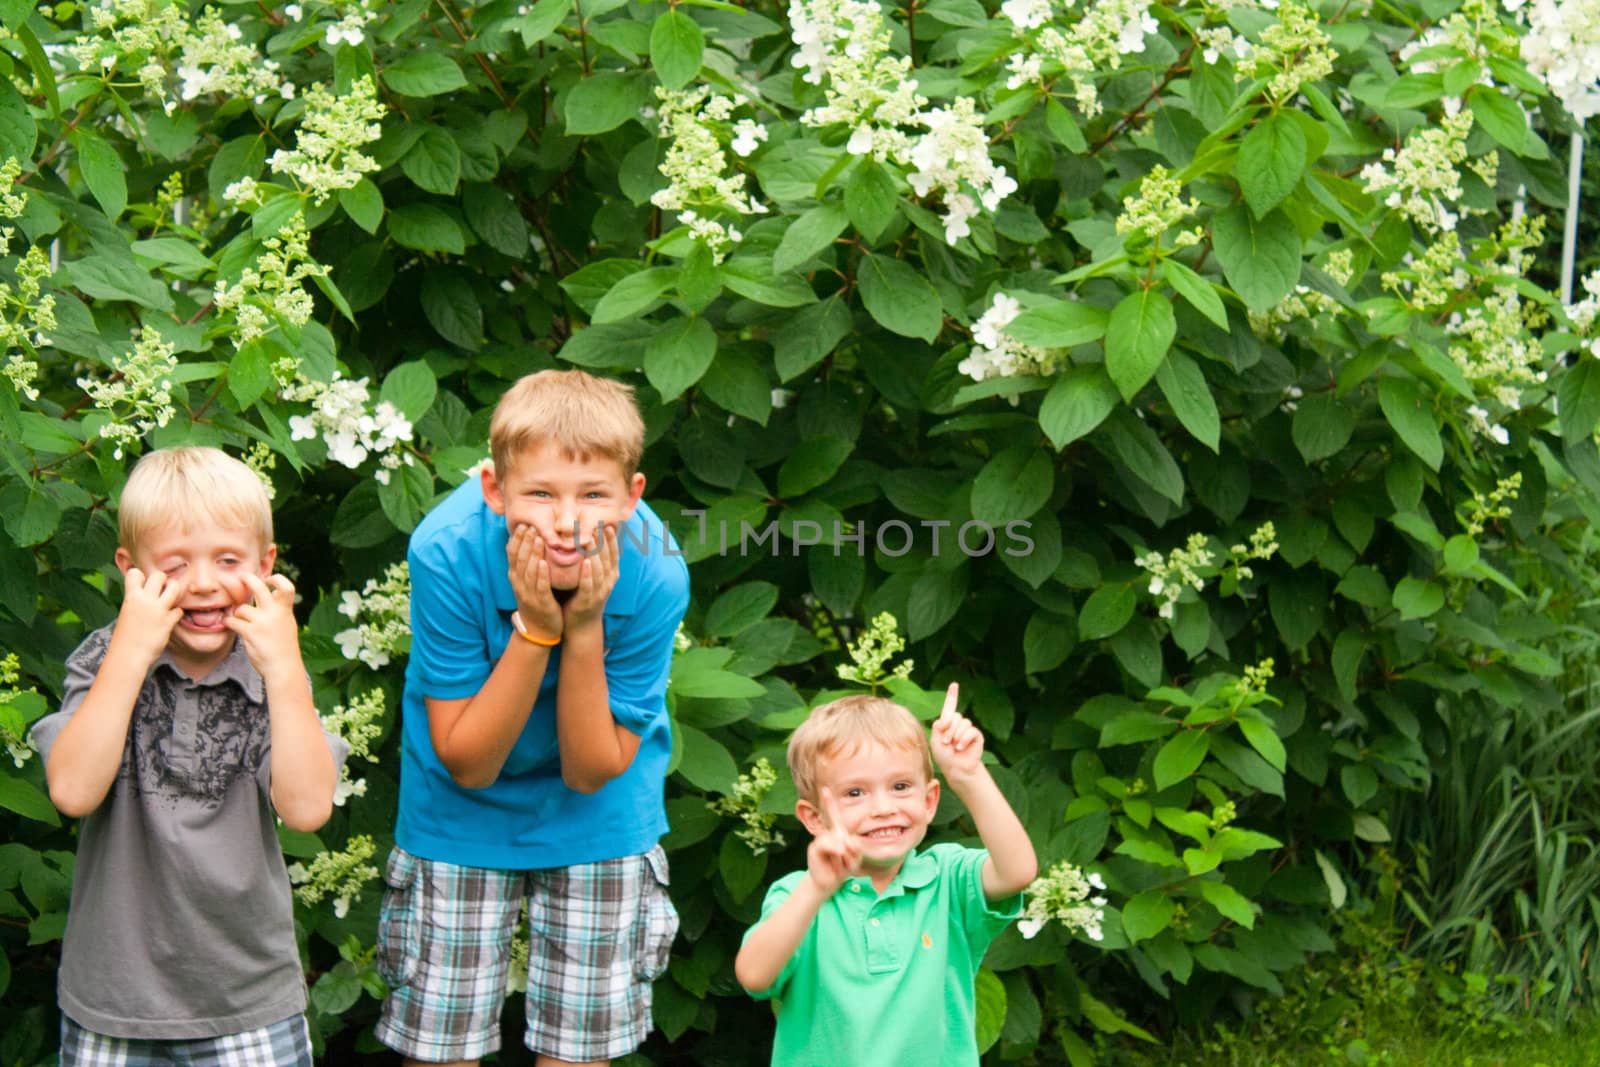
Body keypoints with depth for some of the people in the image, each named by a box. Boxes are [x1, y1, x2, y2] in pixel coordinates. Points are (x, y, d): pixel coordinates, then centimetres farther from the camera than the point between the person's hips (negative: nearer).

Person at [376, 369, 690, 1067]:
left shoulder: (654, 576, -28)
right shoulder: (448, 552, -30)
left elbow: (591, 772, -19)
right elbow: (467, 764, -23)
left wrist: (585, 629, -33)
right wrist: (535, 627, -35)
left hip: (598, 818, 1)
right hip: (463, 814, 0)